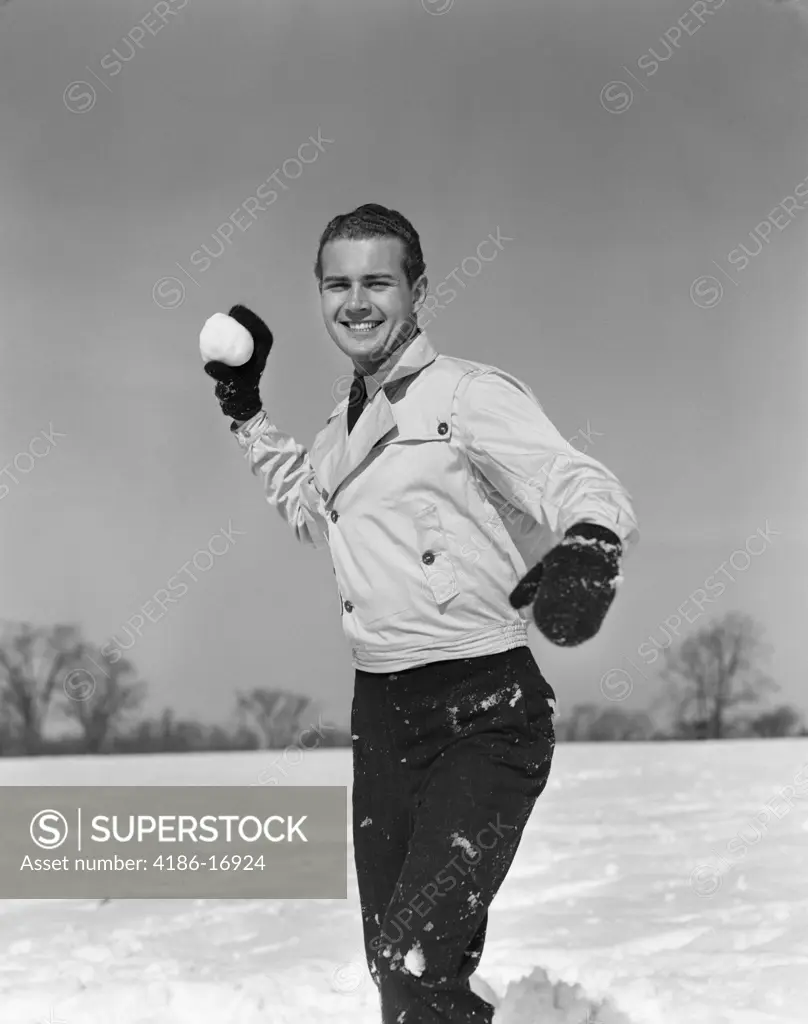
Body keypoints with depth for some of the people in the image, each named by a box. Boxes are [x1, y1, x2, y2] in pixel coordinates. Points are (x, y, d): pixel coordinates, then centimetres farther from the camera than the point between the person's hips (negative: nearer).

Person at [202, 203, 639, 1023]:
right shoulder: (346, 425, 15)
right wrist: (246, 411, 29)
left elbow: (583, 486, -21)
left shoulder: (468, 394, -8)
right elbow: (308, 511, 36)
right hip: (383, 715, 7)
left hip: (484, 709, -7)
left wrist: (587, 546, -43)